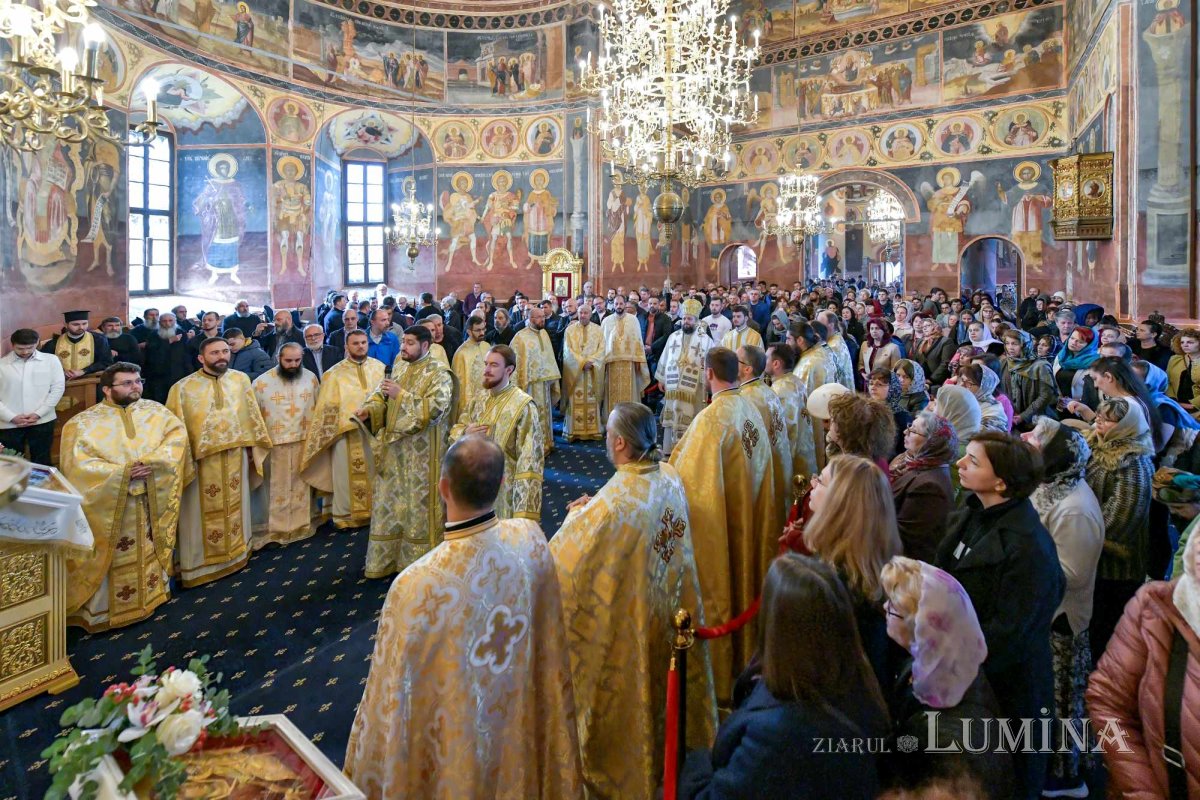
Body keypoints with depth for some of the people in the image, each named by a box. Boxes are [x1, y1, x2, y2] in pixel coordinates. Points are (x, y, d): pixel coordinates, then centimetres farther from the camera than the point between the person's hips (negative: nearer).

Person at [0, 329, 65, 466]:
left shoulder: (51, 360, 4)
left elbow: (58, 388, 0)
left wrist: (38, 414, -8)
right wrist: (11, 417, -10)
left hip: (42, 421, 0)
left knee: (41, 463, 8)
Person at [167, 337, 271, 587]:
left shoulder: (241, 380, 0)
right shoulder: (183, 388, -10)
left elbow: (252, 415, 9)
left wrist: (258, 444, 11)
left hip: (235, 457, 4)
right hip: (201, 460, -3)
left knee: (234, 508, 18)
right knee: (203, 513, 8)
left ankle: (235, 554, 35)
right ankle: (199, 565, 23)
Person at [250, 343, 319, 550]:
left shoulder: (311, 378, 0)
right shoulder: (262, 382, -9)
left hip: (304, 443, 2)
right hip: (274, 445, -2)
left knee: (301, 486, 13)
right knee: (277, 490, 7)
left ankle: (301, 525, 25)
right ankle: (276, 529, 18)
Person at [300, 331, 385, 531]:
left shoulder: (380, 368, 7)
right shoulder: (336, 373, 1)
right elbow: (329, 406, 1)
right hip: (347, 430, -2)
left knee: (375, 472, 8)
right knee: (347, 475, 3)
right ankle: (345, 517, 12)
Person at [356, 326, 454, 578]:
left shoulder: (438, 373, -12)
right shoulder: (400, 365, 10)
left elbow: (434, 408, -22)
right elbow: (383, 393, 12)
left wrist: (401, 394, -22)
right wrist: (369, 408, -8)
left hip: (421, 452, -7)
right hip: (394, 446, 7)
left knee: (418, 503, 2)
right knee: (390, 500, 14)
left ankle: (420, 562, 17)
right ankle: (388, 558, 28)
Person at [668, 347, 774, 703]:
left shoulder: (712, 418, -23)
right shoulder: (751, 410, -1)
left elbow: (688, 476, -22)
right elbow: (761, 468, 8)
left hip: (717, 525, -7)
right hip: (749, 520, 7)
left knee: (717, 591, 7)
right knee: (743, 583, 21)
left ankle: (718, 677, 22)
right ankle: (744, 659, 38)